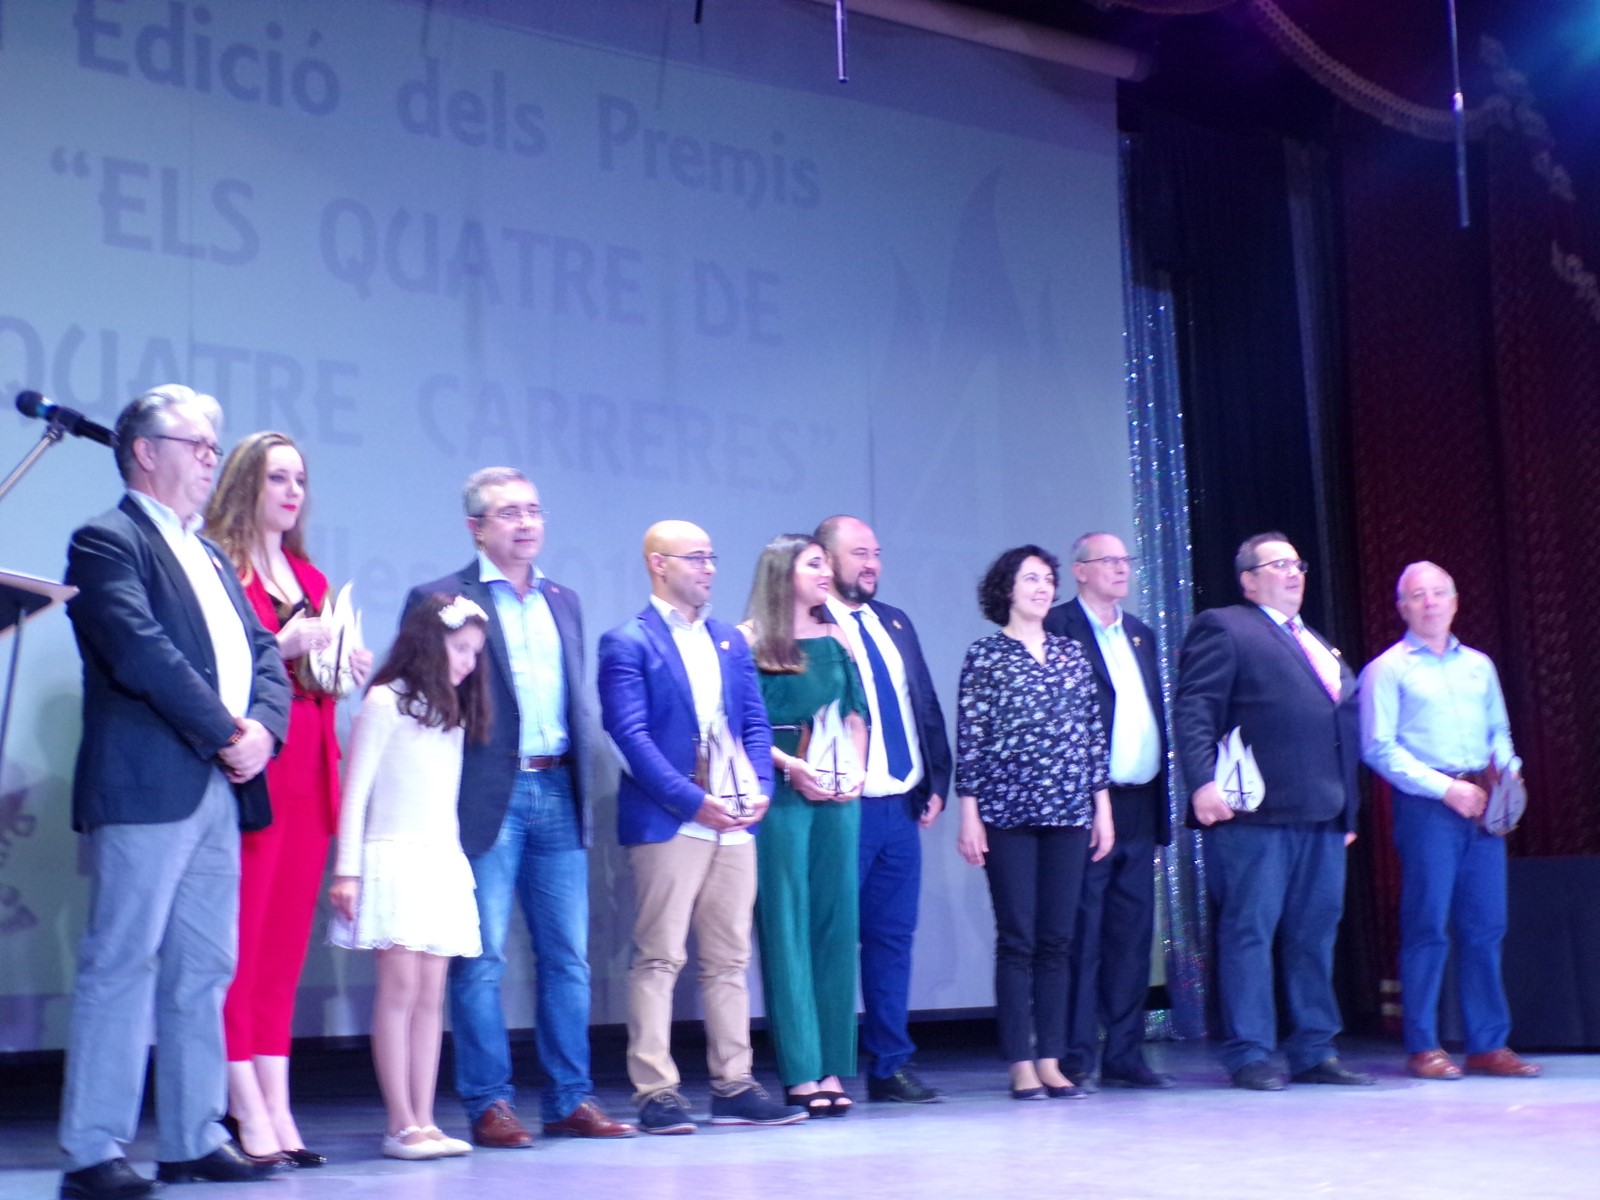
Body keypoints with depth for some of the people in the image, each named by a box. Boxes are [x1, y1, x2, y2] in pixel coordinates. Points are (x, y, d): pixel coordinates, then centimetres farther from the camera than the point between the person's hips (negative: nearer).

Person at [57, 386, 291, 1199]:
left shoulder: (208, 555, 22)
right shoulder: (108, 541, -5)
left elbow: (261, 652, 17)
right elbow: (141, 653, -17)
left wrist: (261, 727, -3)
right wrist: (226, 735, -13)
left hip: (220, 791, 9)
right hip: (146, 789, -8)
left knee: (205, 970, 10)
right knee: (122, 964, -7)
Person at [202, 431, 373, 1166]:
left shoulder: (311, 579, 19)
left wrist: (347, 670, 4)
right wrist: (280, 647, -20)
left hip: (309, 777, 7)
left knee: (284, 947, 8)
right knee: (237, 945, -5)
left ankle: (276, 1111, 11)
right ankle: (249, 1113, -1)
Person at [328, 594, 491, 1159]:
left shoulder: (454, 713, 17)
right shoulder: (386, 702, -3)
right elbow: (355, 791, -4)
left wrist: (454, 858, 6)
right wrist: (347, 870, -9)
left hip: (443, 862, 6)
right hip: (394, 859, -6)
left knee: (431, 994, 3)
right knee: (400, 988, -8)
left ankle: (424, 1121, 5)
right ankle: (401, 1124, -4)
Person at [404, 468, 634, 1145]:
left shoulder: (563, 602, 17)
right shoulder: (441, 600, -1)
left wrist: (581, 789, 12)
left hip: (557, 794, 6)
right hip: (487, 801, -5)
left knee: (568, 957, 7)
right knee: (482, 960, -1)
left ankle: (571, 1100, 14)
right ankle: (489, 1105, 6)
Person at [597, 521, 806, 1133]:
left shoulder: (730, 641, 16)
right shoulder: (628, 643, -3)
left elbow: (755, 723, 14)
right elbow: (630, 734, -12)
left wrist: (760, 787, -4)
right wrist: (694, 800, -17)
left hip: (734, 823, 6)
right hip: (666, 823, -6)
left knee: (729, 960, 9)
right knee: (659, 958, -2)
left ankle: (734, 1086, 15)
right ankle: (656, 1092, 2)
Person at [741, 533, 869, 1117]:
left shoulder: (836, 640, 13)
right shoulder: (750, 641, -3)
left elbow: (856, 717, 15)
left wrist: (856, 771, 0)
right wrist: (790, 767, -16)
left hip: (837, 793, 5)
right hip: (780, 795, -5)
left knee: (836, 925, 5)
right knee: (786, 926, -2)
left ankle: (832, 1069, 10)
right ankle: (800, 1074, 0)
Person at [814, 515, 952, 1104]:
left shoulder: (896, 624, 16)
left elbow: (927, 706, 17)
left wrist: (936, 783, 10)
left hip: (902, 806, 7)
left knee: (893, 937, 9)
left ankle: (891, 1066, 16)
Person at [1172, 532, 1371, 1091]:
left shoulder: (1320, 646, 26)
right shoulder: (1223, 628, 1)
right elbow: (1192, 712, -9)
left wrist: (1348, 810, 19)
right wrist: (1204, 782, -22)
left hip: (1322, 816, 8)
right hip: (1256, 814, -7)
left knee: (1315, 933, 9)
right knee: (1249, 930, -4)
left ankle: (1313, 1053, 16)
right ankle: (1250, 1056, 0)